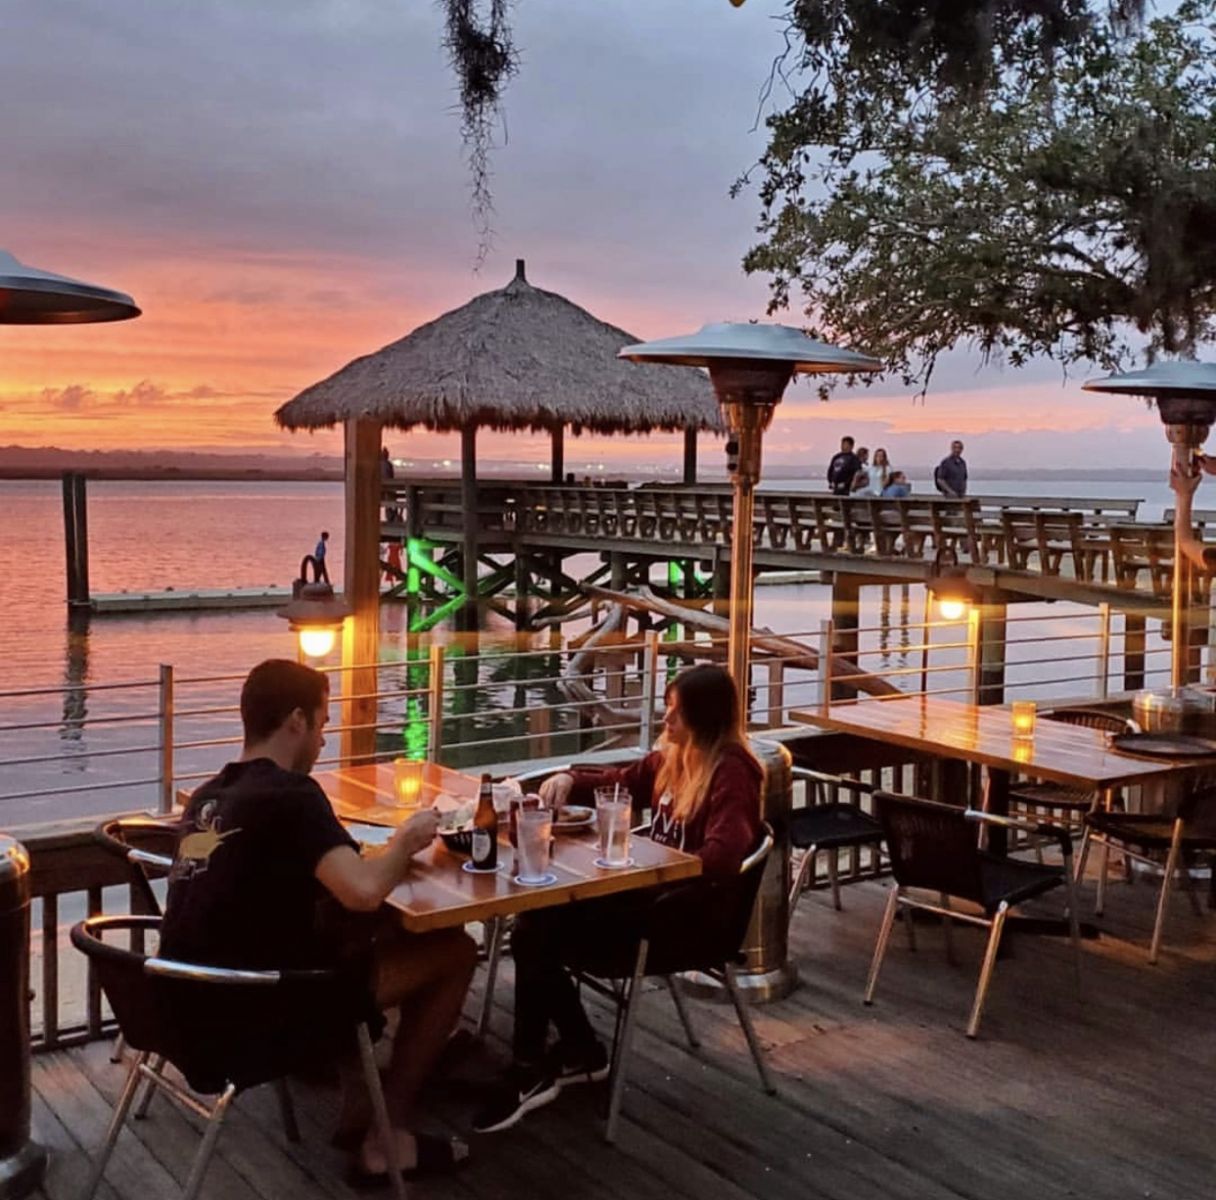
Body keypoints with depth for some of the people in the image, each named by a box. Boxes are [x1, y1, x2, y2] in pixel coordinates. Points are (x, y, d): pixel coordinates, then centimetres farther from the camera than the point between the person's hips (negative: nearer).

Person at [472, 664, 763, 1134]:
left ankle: (531, 1071, -1)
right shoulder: (672, 758, 10)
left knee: (537, 936, -17)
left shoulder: (731, 774, -16)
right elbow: (618, 782, 27)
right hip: (653, 892, 8)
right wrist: (570, 780, 7)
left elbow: (721, 859, -30)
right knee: (534, 924, -13)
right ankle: (580, 1051, 3)